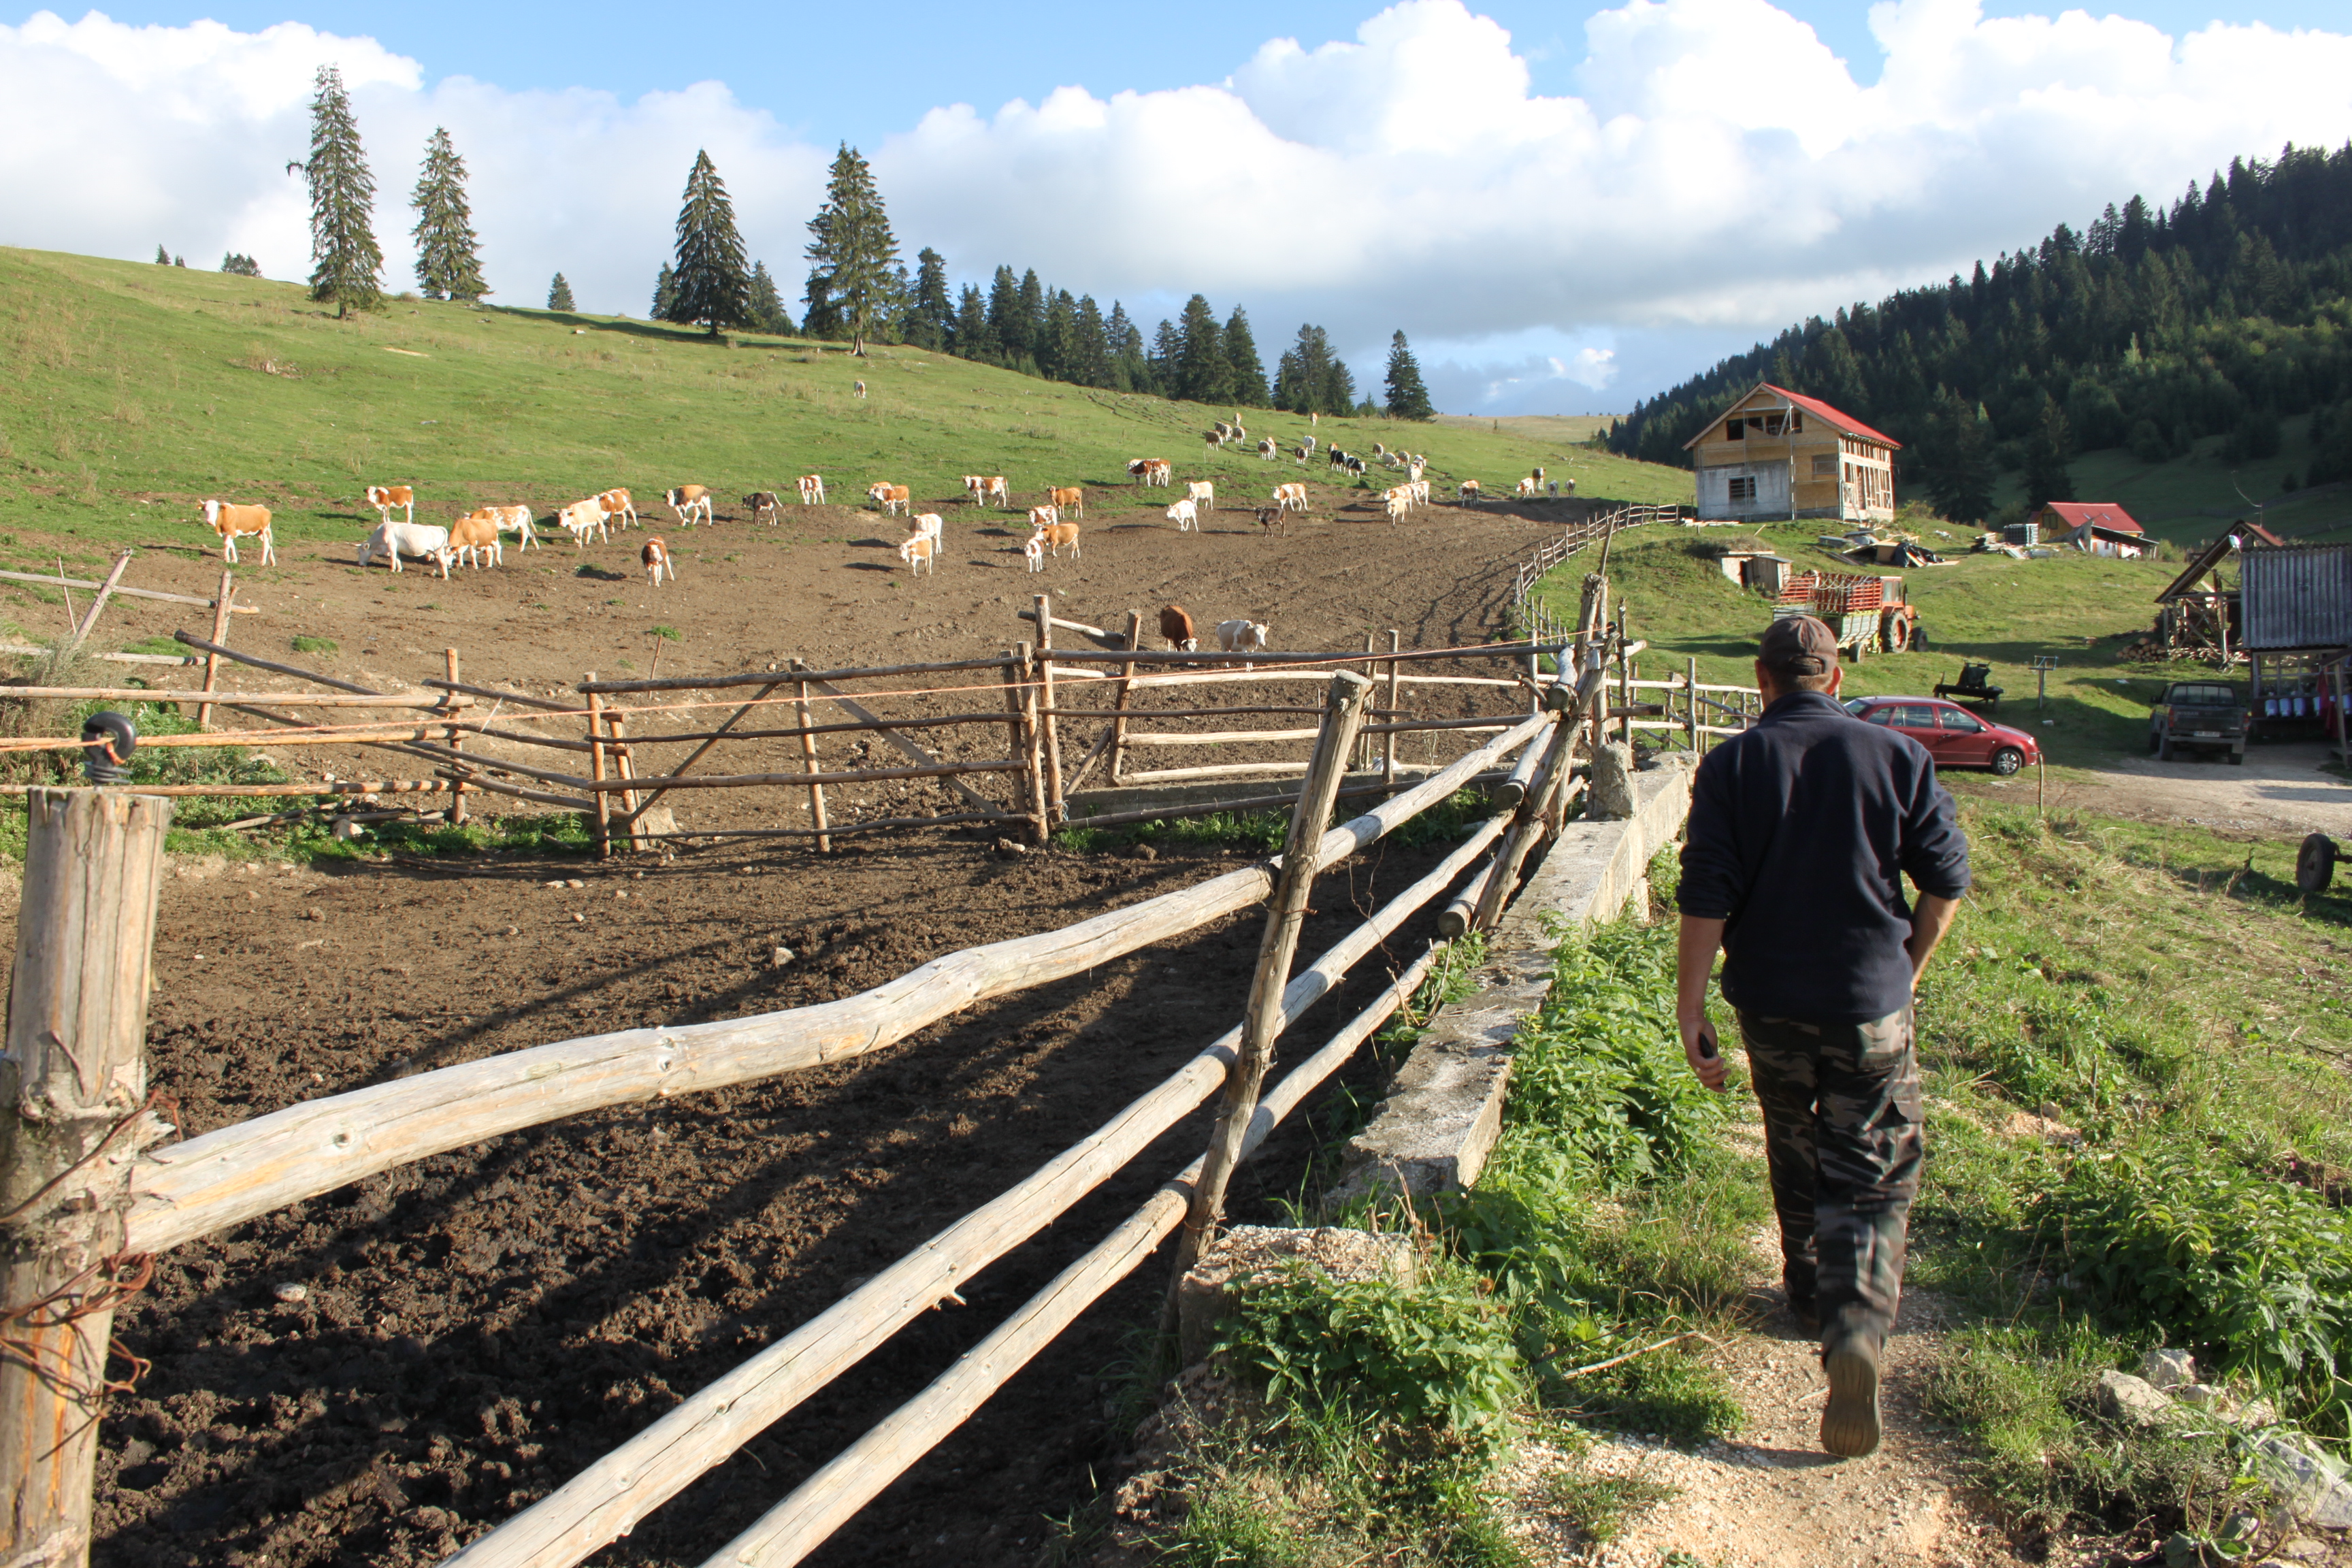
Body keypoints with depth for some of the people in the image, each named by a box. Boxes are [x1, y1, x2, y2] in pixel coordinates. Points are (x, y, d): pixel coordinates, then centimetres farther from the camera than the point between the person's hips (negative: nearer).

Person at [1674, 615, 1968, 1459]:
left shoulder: (1731, 766, -6)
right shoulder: (1897, 755, -4)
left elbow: (1706, 898, -11)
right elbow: (1946, 879, -1)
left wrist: (1691, 1009, -6)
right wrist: (1908, 969, 14)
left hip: (1769, 1005, 1)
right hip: (1870, 1005, -1)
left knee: (1795, 1147, 23)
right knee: (1872, 1179, 3)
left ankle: (1813, 1291, 40)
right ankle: (1856, 1329, -17)